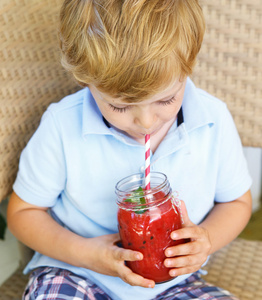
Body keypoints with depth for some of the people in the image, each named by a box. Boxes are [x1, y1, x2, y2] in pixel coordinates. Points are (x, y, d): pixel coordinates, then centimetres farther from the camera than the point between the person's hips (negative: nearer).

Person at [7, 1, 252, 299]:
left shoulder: (213, 122, -11)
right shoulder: (62, 126, -17)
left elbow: (236, 202, 6)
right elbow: (22, 211, -5)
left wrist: (207, 239, -16)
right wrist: (84, 253, -20)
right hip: (77, 272, -3)